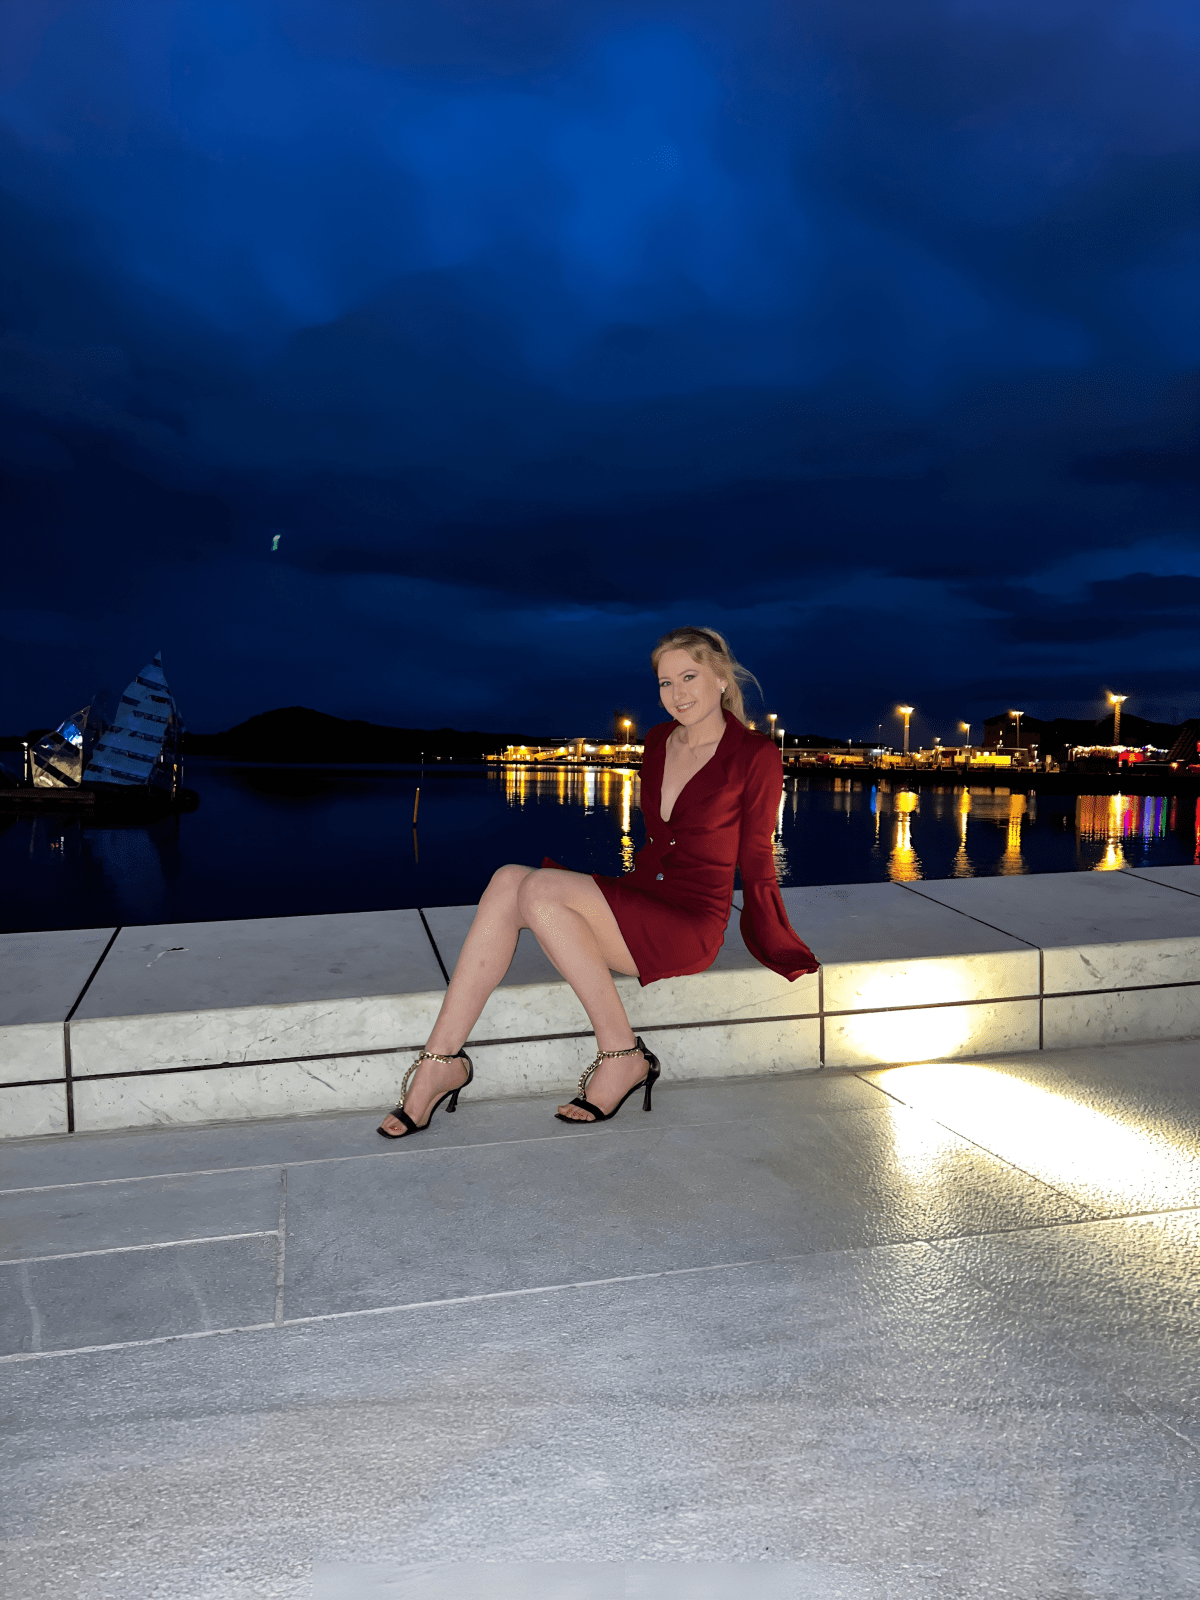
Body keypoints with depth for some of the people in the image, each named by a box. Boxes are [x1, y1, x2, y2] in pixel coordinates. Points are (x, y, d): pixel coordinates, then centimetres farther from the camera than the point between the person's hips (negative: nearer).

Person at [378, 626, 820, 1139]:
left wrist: (786, 956, 3)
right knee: (509, 880, -20)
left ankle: (621, 1055, -17)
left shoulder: (755, 755, -5)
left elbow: (756, 863, 1)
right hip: (637, 901, 6)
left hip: (689, 927, -6)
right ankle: (441, 1059, -22)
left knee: (541, 889, -27)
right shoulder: (658, 741, 14)